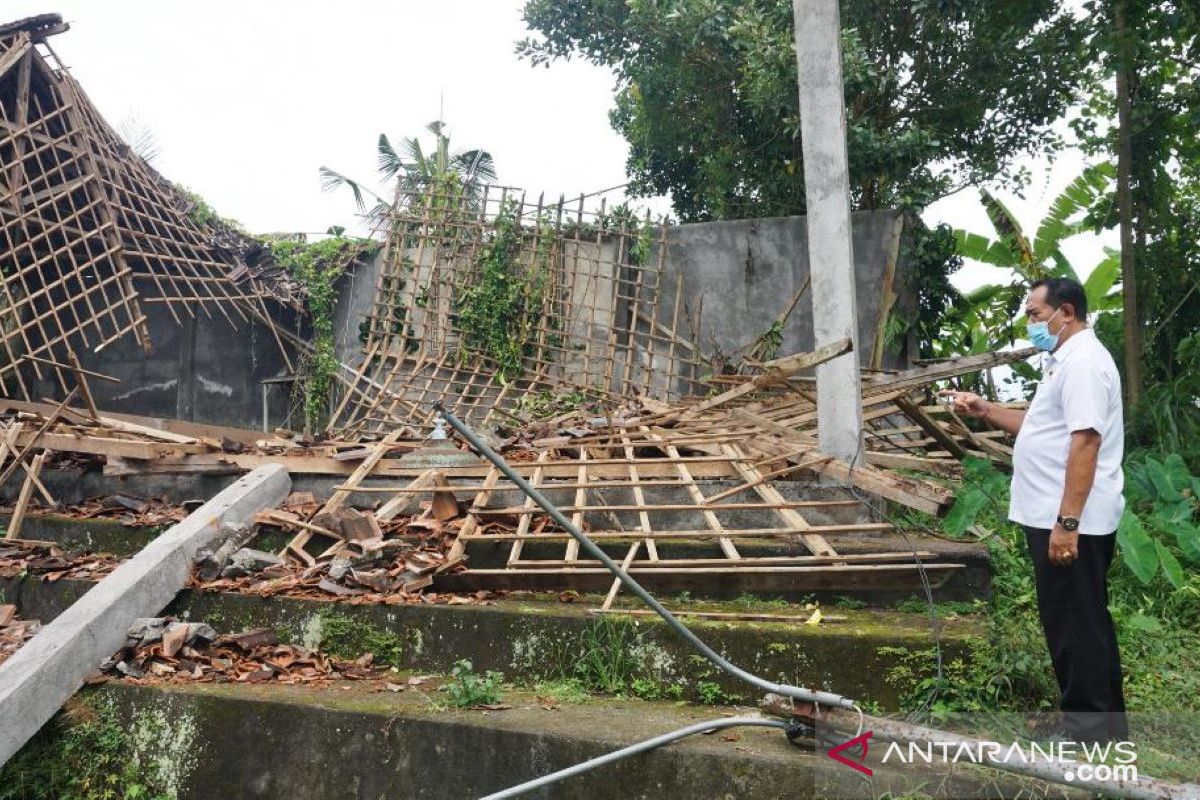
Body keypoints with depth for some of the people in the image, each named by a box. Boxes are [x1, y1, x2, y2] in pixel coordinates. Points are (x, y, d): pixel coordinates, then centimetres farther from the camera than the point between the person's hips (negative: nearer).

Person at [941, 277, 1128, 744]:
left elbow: (1084, 442, -25)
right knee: (1078, 622, 18)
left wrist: (1067, 522, -28)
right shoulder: (1066, 361, 17)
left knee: (1076, 625, -2)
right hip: (1056, 519, 11)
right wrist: (985, 410, 13)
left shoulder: (1083, 361, -17)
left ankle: (1091, 731, 10)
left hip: (1071, 523, -11)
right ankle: (1101, 721, 30)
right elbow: (1041, 427, 25)